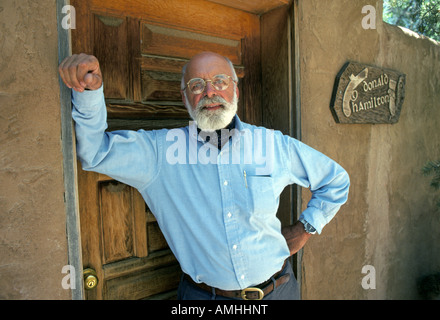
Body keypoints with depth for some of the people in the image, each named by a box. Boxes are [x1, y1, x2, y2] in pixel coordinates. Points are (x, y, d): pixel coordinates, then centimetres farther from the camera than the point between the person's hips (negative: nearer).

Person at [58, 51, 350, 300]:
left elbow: (336, 180, 7)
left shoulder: (274, 145, -5)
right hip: (203, 293, 0)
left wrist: (304, 229, 1)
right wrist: (89, 89, -30)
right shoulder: (159, 150, -7)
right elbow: (96, 152, -15)